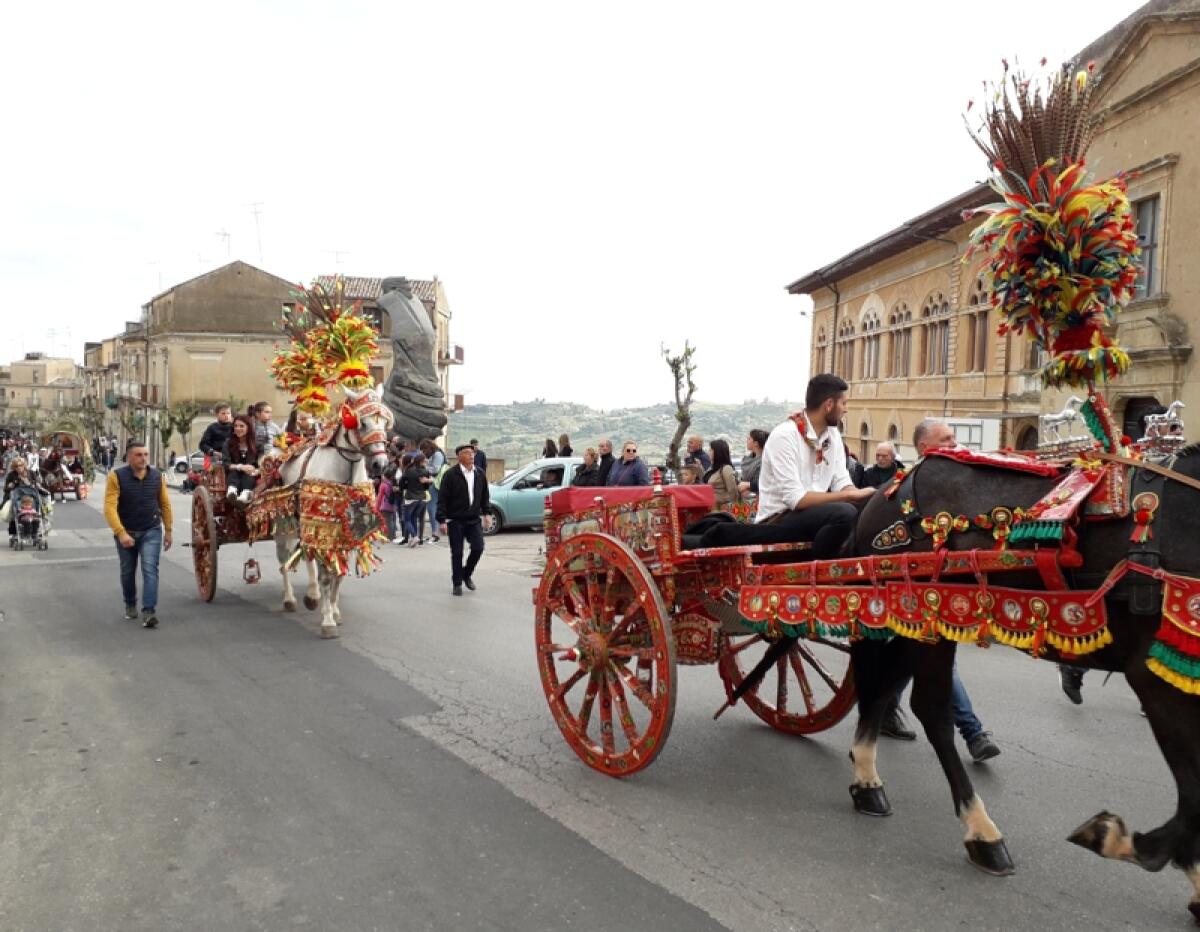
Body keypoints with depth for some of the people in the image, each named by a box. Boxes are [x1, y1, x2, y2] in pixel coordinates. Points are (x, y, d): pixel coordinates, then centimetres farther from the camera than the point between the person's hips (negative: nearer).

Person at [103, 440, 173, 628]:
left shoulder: (157, 476, -4)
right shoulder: (117, 477, -13)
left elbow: (165, 505, 5)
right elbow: (110, 507, -20)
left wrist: (168, 530, 7)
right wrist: (121, 533, -30)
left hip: (151, 532, 0)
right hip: (125, 533, 0)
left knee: (150, 569, -13)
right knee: (127, 572, 16)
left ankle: (149, 612, -17)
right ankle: (130, 605, 38)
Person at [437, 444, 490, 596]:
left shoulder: (480, 473, 5)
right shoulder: (450, 475, -9)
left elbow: (484, 496, 16)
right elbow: (442, 499, -10)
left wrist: (486, 512, 10)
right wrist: (442, 520, -14)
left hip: (474, 519, 4)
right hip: (455, 520, -4)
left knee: (478, 548, -5)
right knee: (457, 553, 2)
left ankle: (467, 574, 21)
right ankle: (457, 583, 17)